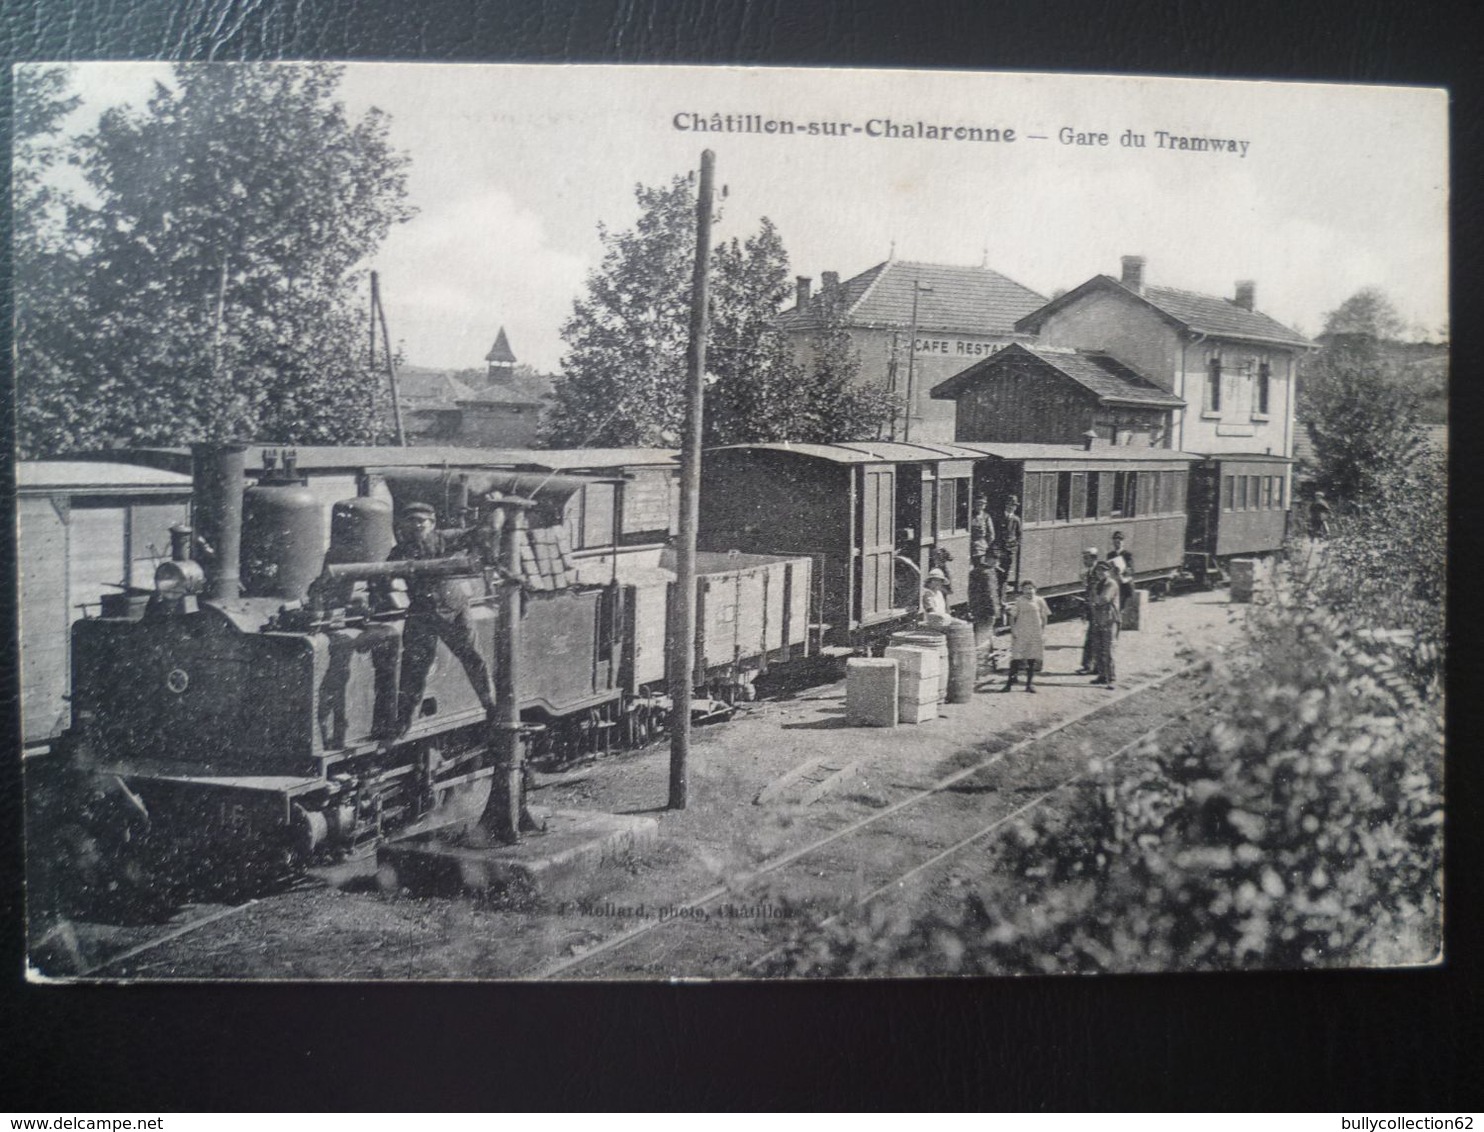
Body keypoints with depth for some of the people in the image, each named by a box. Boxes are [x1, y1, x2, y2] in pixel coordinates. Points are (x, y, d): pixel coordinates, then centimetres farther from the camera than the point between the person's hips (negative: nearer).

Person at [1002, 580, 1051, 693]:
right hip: (1020, 634, -2)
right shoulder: (1019, 601, -2)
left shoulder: (1039, 601, 3)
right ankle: (1009, 683, -1)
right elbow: (1012, 616, 2)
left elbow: (1044, 617, 9)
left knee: (1032, 659, 6)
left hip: (1036, 635, 2)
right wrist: (1013, 630, -6)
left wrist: (1043, 631, 4)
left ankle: (1030, 684, 15)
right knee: (1016, 658, -5)